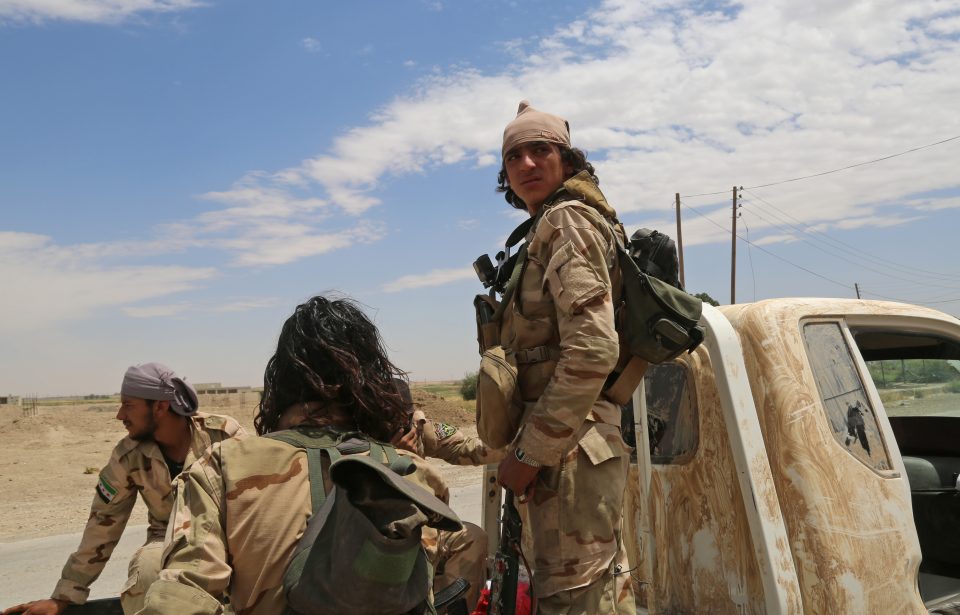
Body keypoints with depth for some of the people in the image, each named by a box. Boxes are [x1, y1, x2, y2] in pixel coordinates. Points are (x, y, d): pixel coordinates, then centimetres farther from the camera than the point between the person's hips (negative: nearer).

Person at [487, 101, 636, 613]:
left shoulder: (565, 220, -9)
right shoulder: (547, 229, 21)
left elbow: (592, 350, -22)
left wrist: (529, 452, -18)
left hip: (569, 445, -10)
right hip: (584, 439, 10)